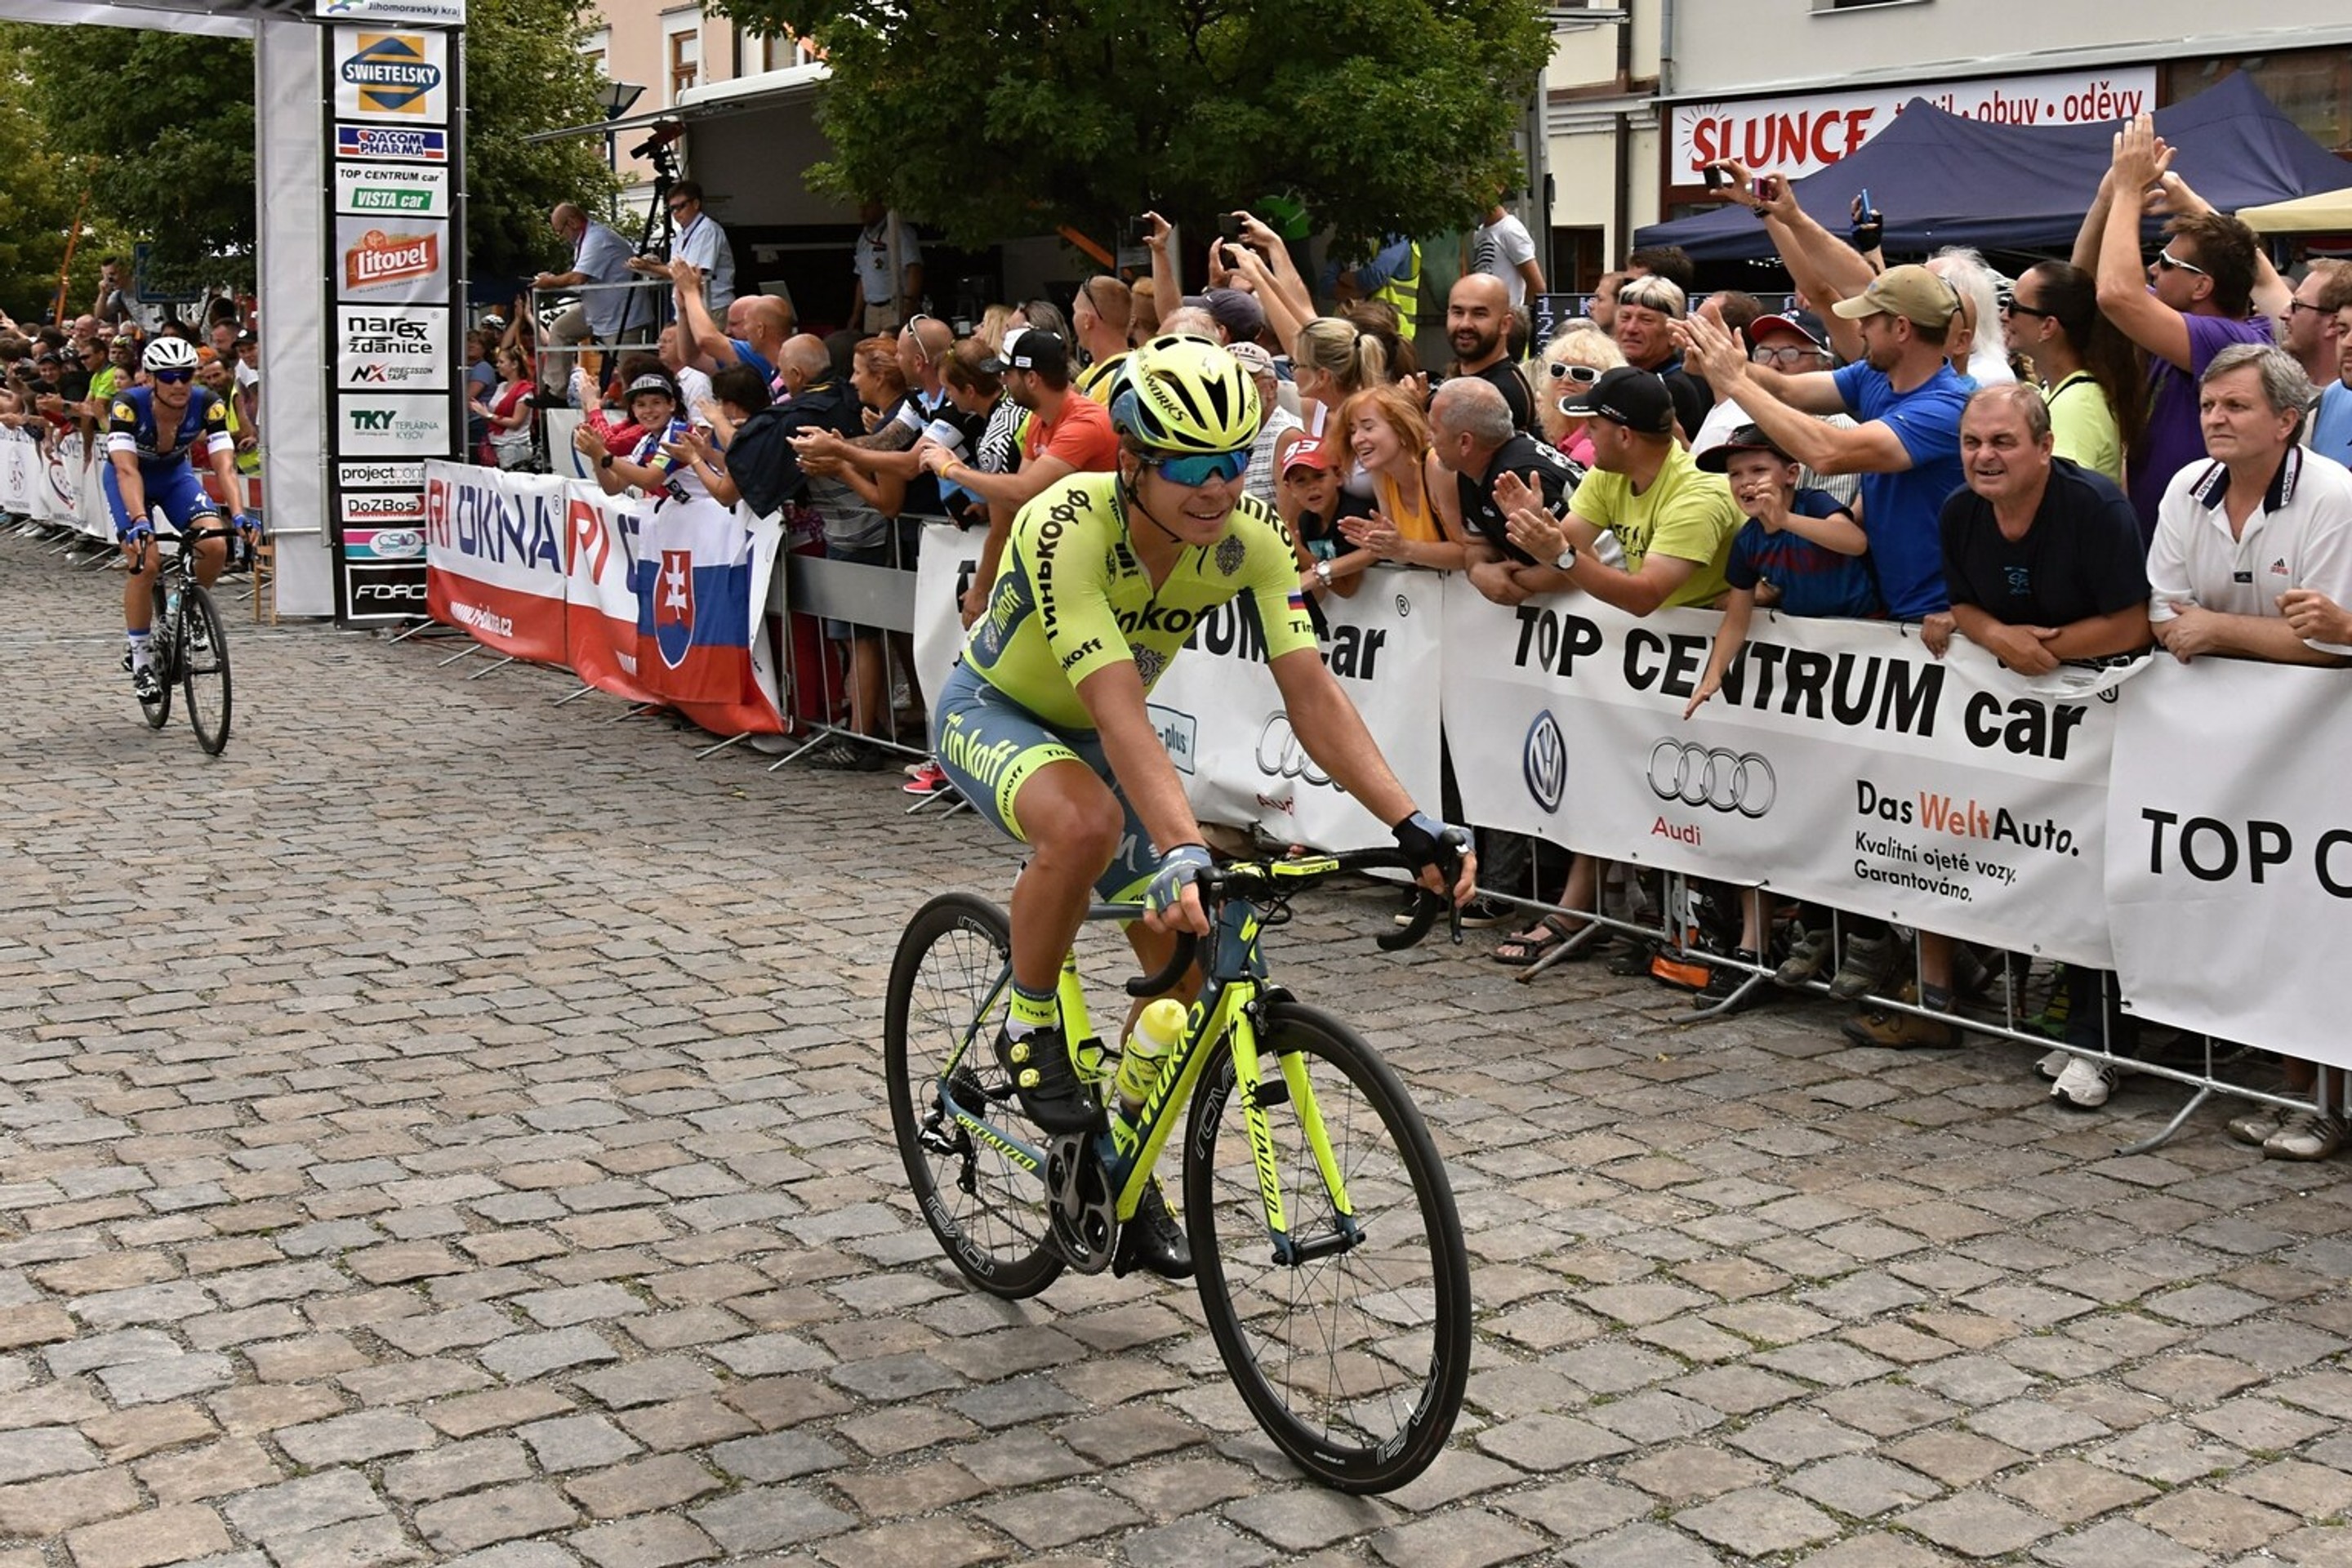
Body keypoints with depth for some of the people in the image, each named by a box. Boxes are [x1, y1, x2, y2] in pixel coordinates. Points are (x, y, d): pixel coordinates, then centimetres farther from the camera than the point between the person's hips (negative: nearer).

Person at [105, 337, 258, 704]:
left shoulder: (207, 405, -26)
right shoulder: (128, 405, -32)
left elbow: (224, 466, -31)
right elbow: (127, 470, -40)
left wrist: (239, 516, -47)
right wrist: (139, 521, -55)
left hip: (176, 473, 3)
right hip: (130, 477, -3)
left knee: (216, 546, -21)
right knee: (145, 561, -22)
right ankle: (140, 657, -6)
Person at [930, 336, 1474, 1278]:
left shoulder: (1248, 538, -21)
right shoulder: (1069, 527, -36)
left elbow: (1311, 690, -26)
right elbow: (1118, 710, -45)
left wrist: (1414, 826, -37)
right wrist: (1183, 854, -57)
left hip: (1091, 734, 5)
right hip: (992, 712, -5)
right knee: (1086, 824, -39)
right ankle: (1029, 1032, -12)